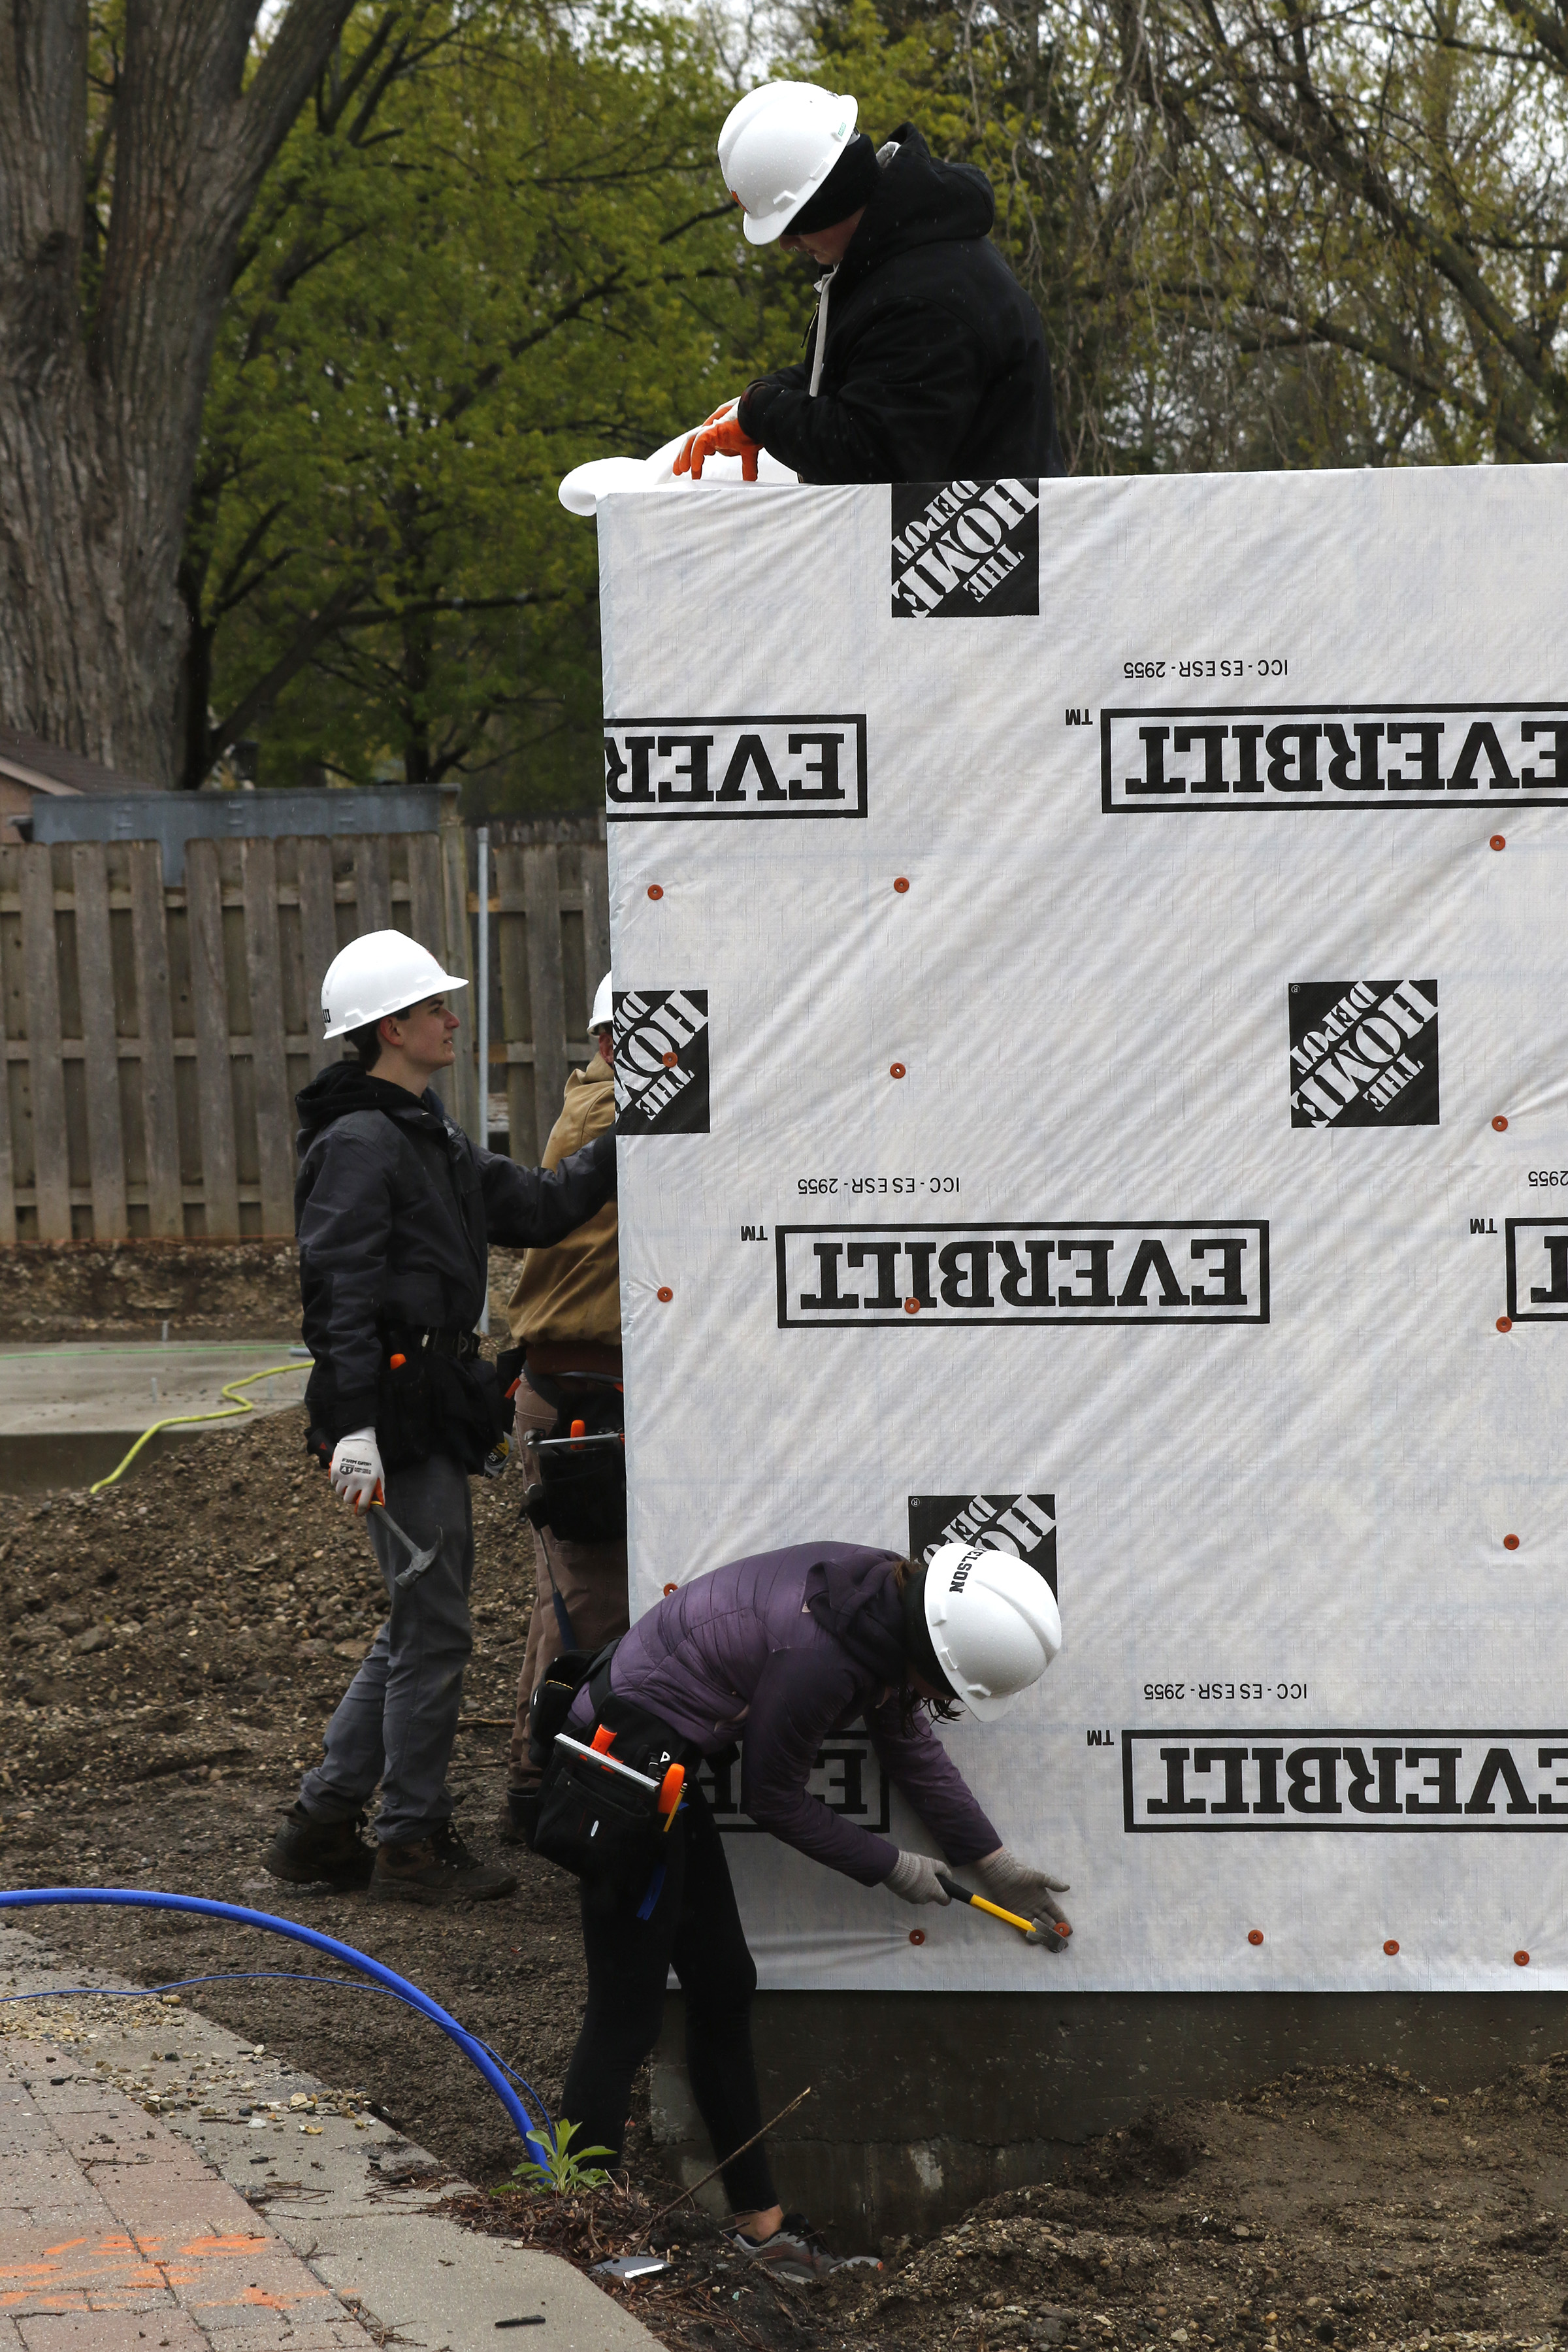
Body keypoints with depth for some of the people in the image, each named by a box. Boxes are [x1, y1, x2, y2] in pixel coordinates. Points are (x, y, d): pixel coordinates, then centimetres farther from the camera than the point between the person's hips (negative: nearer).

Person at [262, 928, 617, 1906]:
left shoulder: (429, 1136, 17)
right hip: (397, 1415, -10)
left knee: (423, 1621, 15)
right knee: (434, 1625, -4)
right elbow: (338, 1287, -20)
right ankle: (415, 1843, 6)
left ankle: (321, 1824, 21)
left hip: (437, 1409, 10)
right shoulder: (360, 1141, -14)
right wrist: (352, 1426, -26)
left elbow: (534, 1206, 19)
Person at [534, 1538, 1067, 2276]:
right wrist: (890, 1867, -2)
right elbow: (773, 1799, -14)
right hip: (625, 1762, -10)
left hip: (660, 1764, 10)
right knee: (629, 2009, -6)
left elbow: (910, 1742, 15)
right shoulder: (818, 1656, -30)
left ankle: (758, 2219, 24)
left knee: (723, 1987, 15)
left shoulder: (891, 1600, -3)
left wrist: (995, 1864, 19)